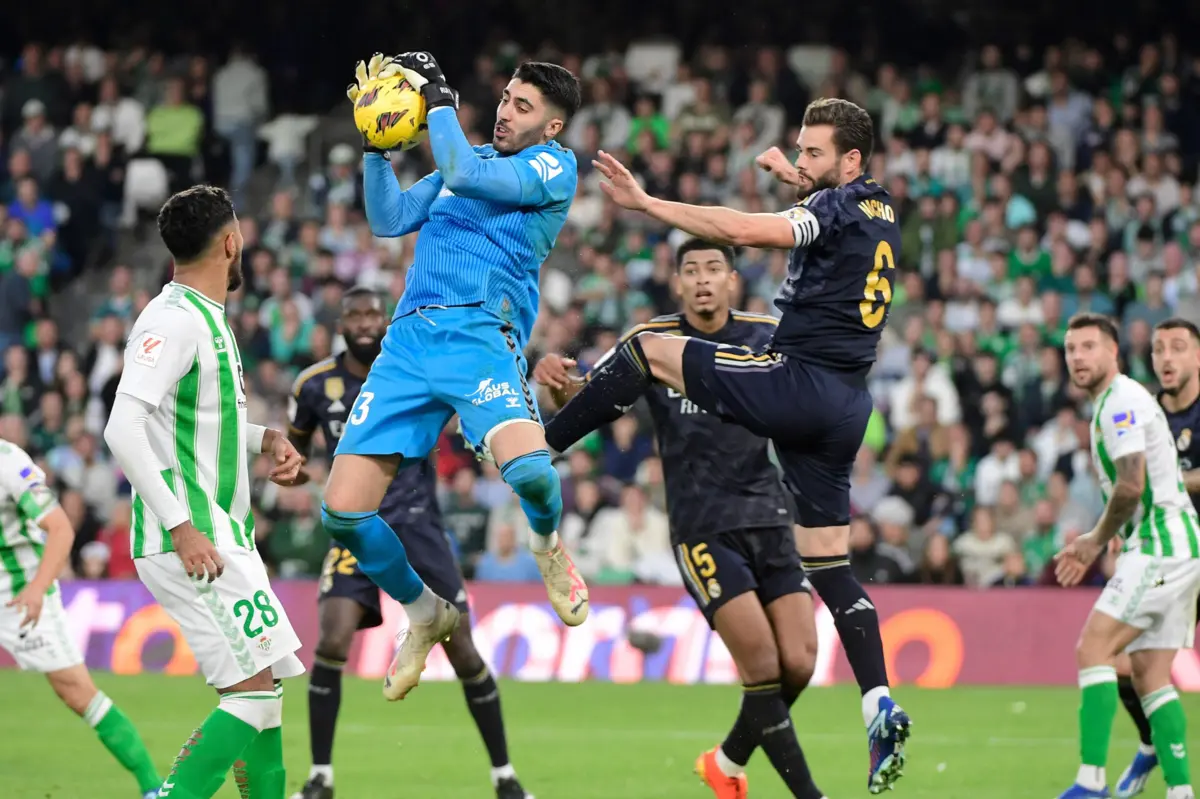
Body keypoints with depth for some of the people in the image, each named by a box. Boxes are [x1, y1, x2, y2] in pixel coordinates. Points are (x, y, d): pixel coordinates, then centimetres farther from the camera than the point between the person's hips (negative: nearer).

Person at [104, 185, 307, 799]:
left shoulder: (207, 316, 16)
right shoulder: (172, 321, -15)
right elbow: (122, 428, -24)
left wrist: (265, 439, 14)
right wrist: (181, 526, -26)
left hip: (223, 535, 10)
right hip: (187, 541, -10)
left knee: (264, 688, 11)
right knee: (254, 692, -14)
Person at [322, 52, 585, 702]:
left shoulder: (553, 167, 3)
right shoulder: (473, 158, 25)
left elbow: (463, 174, -11)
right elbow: (388, 219, 20)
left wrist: (438, 98, -1)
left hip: (479, 333, -6)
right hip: (409, 337, 6)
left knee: (528, 467, -33)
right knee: (343, 510, -6)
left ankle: (546, 540, 6)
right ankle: (424, 614, 20)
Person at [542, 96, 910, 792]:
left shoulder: (839, 207, -8)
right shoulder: (879, 210, 17)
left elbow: (741, 230, -22)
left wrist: (645, 201, -21)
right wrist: (794, 177, 40)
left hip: (798, 381, -9)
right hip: (845, 406, 9)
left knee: (648, 349, -1)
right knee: (829, 564, 8)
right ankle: (882, 709, -4)